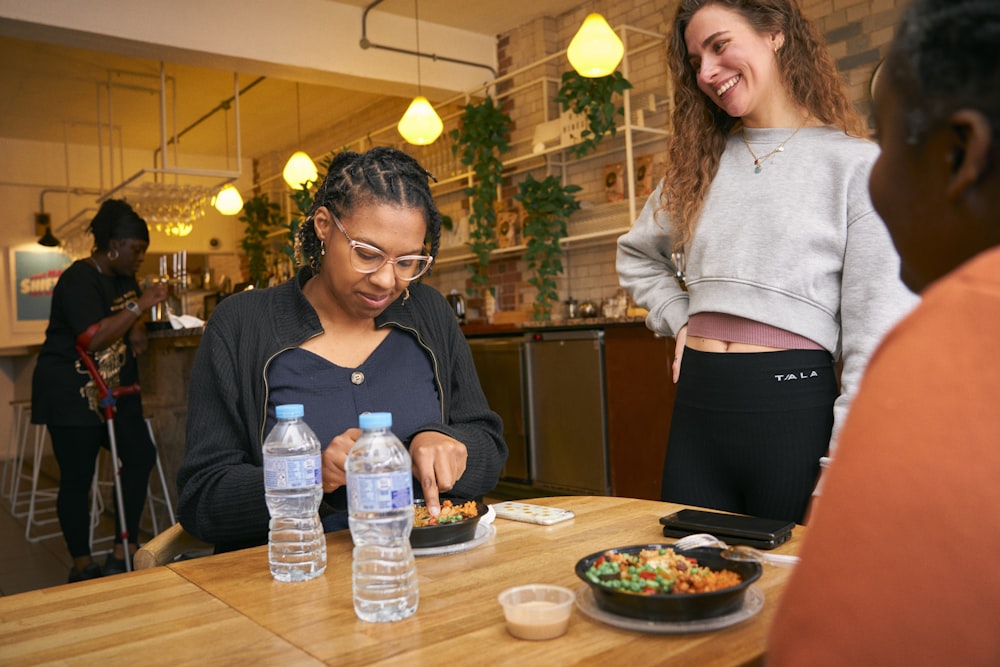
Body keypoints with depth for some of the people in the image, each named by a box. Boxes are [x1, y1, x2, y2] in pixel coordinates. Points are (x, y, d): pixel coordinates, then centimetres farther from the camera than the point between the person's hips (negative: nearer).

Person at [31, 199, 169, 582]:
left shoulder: (124, 278, 11)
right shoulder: (80, 280, -16)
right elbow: (93, 338, -28)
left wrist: (137, 330, 6)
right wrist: (140, 305, -26)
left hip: (114, 389, 9)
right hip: (72, 395, -8)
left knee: (140, 456, 1)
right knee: (77, 478, 0)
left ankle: (124, 553, 12)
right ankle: (82, 565, 13)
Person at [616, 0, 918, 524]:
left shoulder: (857, 163, -4)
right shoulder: (699, 163, 12)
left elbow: (878, 329, -9)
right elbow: (636, 256, 25)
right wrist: (679, 320, 7)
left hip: (794, 407, -4)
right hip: (697, 407, 5)